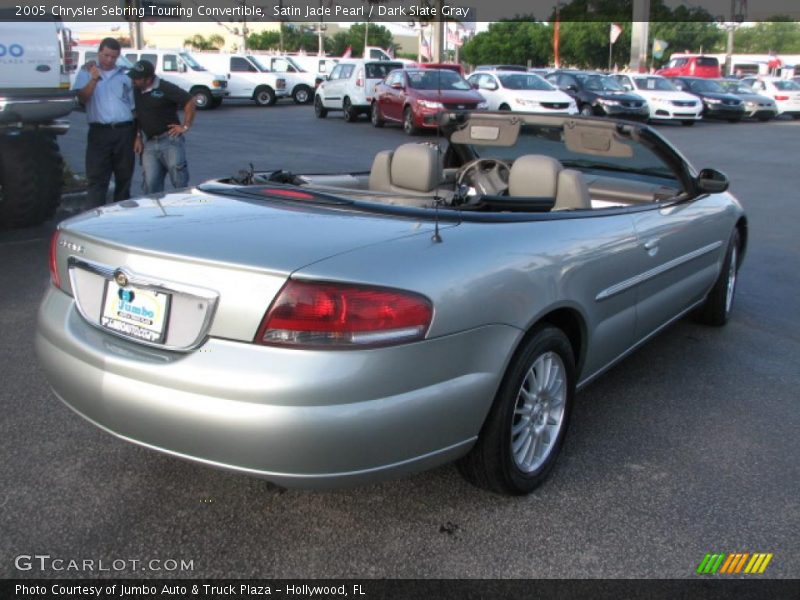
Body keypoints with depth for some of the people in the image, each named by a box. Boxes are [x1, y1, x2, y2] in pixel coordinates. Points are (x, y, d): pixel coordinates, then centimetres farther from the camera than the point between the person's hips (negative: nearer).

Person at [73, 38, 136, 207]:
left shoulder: (125, 75, 14)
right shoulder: (86, 73, 9)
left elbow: (134, 107, 15)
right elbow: (81, 98, -6)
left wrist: (137, 135, 8)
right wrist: (94, 79, -18)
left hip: (125, 131, 2)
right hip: (99, 132, -2)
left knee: (124, 177, 8)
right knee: (97, 179, -6)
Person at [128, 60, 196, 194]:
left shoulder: (165, 88, -10)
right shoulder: (135, 90, 9)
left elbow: (190, 101, -10)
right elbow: (136, 115, 18)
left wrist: (185, 126, -9)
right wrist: (138, 137, 11)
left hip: (170, 140, -5)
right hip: (149, 143, 5)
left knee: (180, 183, -4)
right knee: (151, 185, 2)